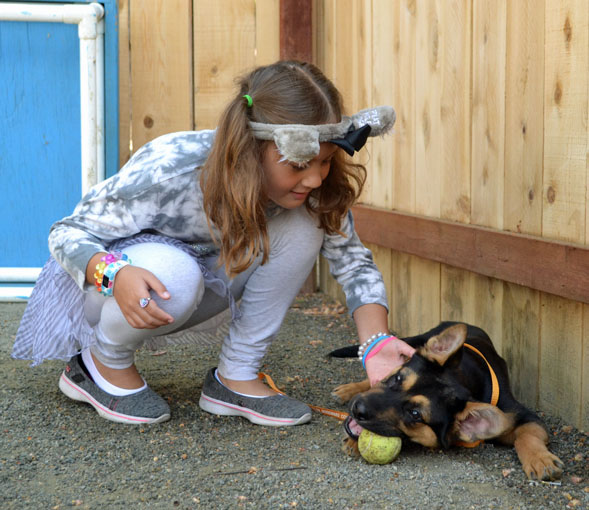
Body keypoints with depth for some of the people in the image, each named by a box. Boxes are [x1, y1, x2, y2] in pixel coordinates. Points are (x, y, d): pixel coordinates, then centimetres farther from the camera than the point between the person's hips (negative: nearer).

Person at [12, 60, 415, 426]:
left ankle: (236, 377, -10)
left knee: (301, 227, -20)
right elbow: (68, 233, -25)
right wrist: (115, 274, -47)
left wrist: (378, 343, -31)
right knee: (173, 274, -41)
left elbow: (353, 261, -14)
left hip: (204, 270, 5)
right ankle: (104, 360, -8)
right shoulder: (169, 171, -35)